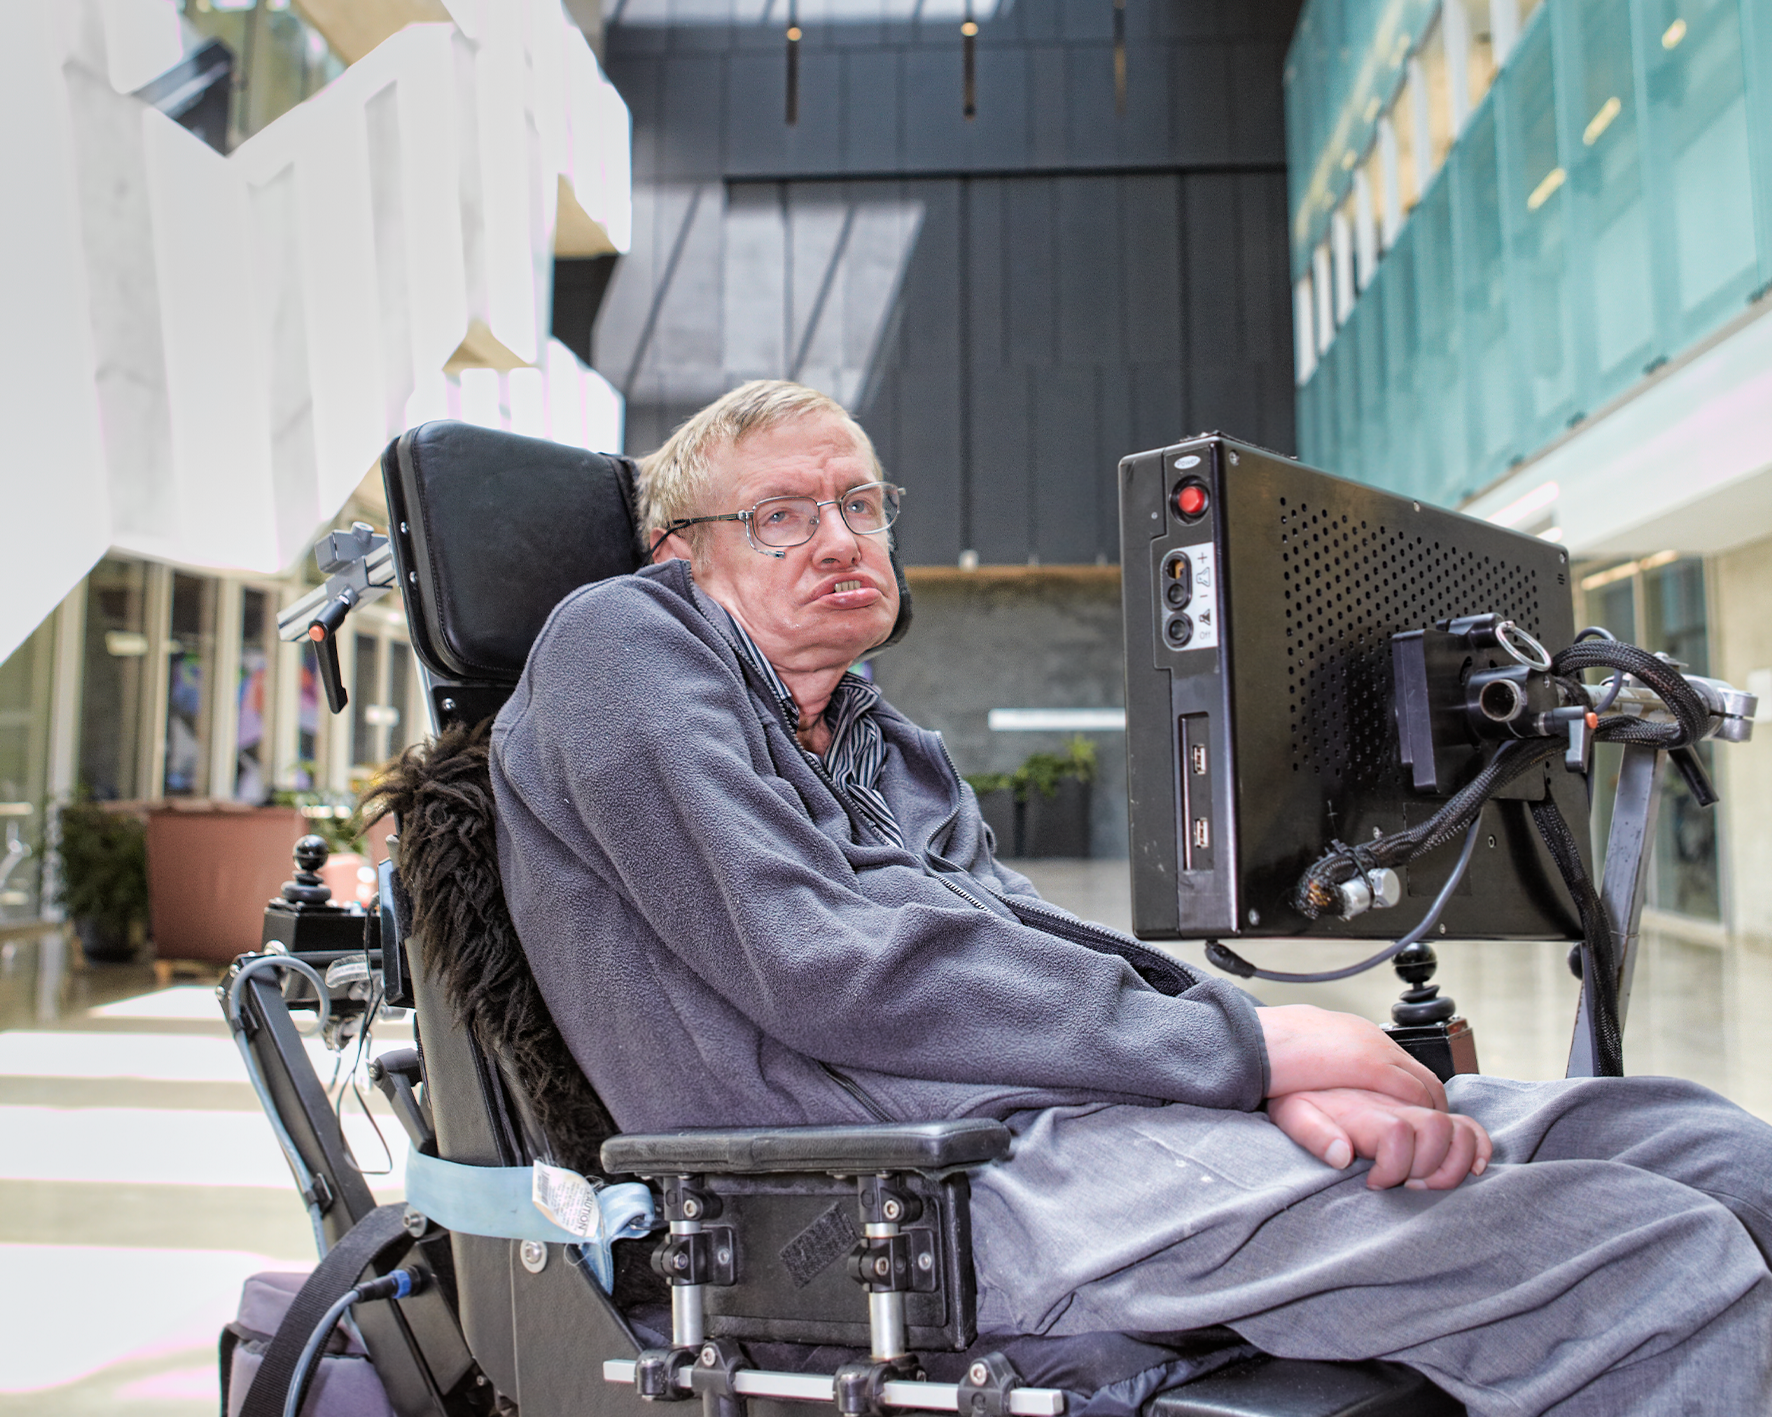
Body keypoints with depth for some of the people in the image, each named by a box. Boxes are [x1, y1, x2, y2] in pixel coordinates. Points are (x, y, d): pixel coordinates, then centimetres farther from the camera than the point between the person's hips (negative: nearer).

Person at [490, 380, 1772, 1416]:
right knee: (1649, 1262, -21)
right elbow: (823, 969, -12)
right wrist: (1248, 1044, -9)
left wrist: (1286, 1078, -10)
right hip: (944, 1170, -8)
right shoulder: (620, 639, 3)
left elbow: (1040, 941, 13)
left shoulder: (898, 751, 28)